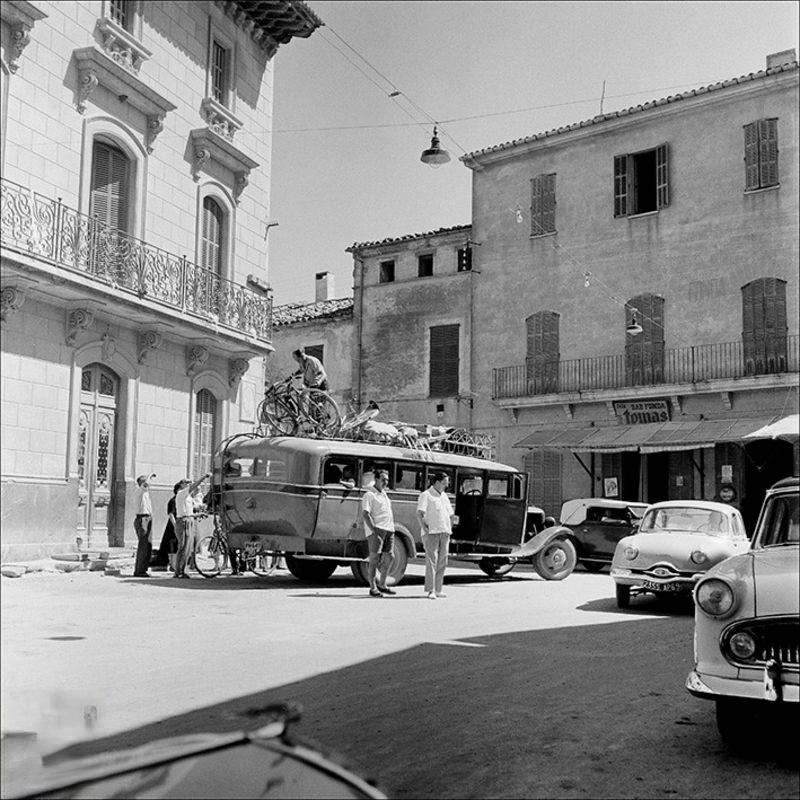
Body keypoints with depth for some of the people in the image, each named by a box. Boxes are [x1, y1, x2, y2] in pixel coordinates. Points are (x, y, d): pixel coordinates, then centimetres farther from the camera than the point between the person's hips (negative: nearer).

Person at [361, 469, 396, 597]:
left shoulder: (384, 493, 20)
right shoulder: (370, 494, -7)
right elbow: (365, 513, -16)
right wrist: (374, 530, -22)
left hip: (389, 530, 8)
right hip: (377, 529, -8)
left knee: (388, 557, 10)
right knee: (374, 559, -5)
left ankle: (382, 585, 21)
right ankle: (373, 588, 0)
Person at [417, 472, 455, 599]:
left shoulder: (444, 496, 18)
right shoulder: (426, 495, -4)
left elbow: (450, 515, 26)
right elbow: (419, 512, -15)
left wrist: (450, 529, 15)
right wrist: (424, 528, -19)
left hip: (444, 533, 7)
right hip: (431, 533, -7)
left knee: (442, 562, 7)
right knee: (431, 561, -9)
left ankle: (438, 590, 13)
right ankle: (430, 590, -8)